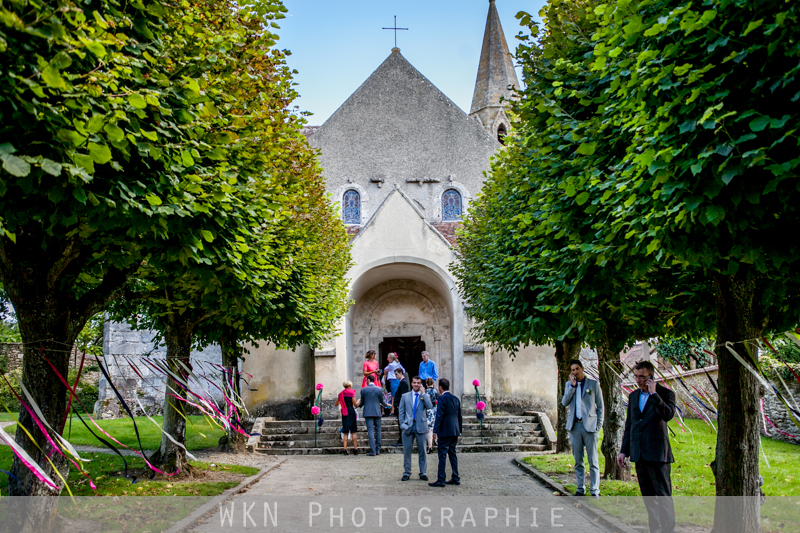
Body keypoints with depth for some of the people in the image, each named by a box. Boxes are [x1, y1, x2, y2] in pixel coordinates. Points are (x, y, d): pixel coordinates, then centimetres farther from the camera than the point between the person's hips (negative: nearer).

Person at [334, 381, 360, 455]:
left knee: (345, 432, 7)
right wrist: (358, 400, 13)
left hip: (344, 414, 4)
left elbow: (335, 404, 14)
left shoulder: (340, 394, 8)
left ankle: (345, 449, -2)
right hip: (351, 412, -4)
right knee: (353, 431, 2)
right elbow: (355, 405, -7)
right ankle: (355, 449, 0)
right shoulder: (351, 393, -6)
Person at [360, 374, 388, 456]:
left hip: (368, 412, -2)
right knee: (378, 430, 11)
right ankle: (378, 449, 15)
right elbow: (381, 401, 6)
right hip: (377, 412, 2)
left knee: (370, 431, -3)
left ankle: (373, 451, -7)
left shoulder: (363, 390, -4)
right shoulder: (379, 389, -1)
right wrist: (386, 405, 28)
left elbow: (362, 402, 4)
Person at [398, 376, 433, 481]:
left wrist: (423, 393, -11)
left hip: (421, 427, -1)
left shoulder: (425, 396, 7)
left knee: (422, 451, 4)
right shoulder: (405, 396, 11)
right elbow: (401, 411, 10)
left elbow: (429, 406, -13)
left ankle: (423, 473, 14)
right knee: (407, 451, 5)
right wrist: (402, 424, -2)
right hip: (408, 427, 1)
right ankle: (406, 473, 15)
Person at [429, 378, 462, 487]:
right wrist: (459, 431, 23)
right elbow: (459, 416, 16)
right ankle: (455, 478, 16)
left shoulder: (442, 398, -11)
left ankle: (441, 480, -3)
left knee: (442, 455, -4)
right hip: (455, 432, 7)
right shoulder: (456, 399, 12)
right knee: (452, 454, 14)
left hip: (445, 431, -7)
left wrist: (435, 431, -13)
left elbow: (439, 416, -16)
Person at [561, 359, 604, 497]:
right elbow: (564, 403, -2)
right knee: (578, 461, 8)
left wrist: (599, 425, -3)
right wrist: (572, 385, -7)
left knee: (593, 461, -3)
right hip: (574, 426, 3)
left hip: (589, 426, -3)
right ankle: (580, 488, 18)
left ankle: (595, 490, 3)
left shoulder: (593, 384, 4)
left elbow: (600, 406, 5)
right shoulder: (569, 384, 13)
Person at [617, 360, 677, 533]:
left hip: (657, 452, -6)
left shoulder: (665, 394, -4)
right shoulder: (633, 396, 14)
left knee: (663, 494, -4)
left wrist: (654, 394, -22)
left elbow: (668, 415, -23)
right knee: (648, 495, 11)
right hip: (639, 452, 6)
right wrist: (624, 451, 15)